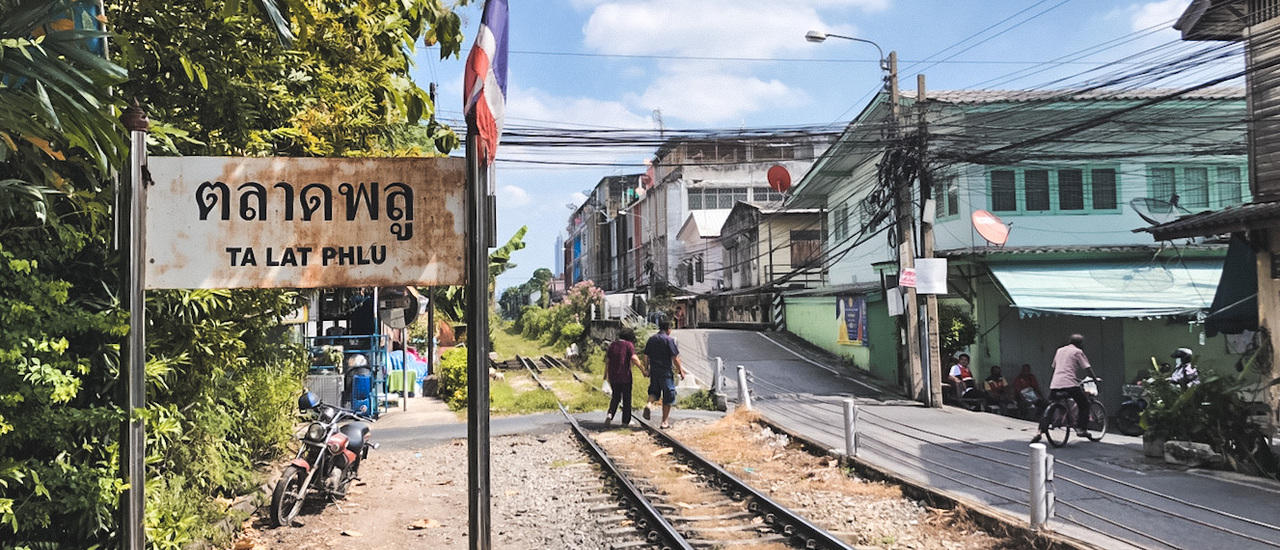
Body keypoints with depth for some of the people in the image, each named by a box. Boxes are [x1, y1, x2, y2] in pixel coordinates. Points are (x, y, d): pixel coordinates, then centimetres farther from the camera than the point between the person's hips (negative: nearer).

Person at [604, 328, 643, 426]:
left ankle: (610, 414, -2)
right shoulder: (629, 345, -8)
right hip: (625, 375, -4)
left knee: (616, 396, 19)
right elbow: (634, 359, -19)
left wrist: (606, 374, 21)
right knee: (626, 398, 9)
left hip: (613, 376, 5)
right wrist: (643, 369, -14)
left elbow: (607, 360, 11)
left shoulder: (612, 344, 8)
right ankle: (626, 421, 12)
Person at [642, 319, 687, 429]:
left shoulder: (651, 339, 7)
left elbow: (646, 356, 10)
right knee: (668, 397, 6)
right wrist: (681, 371, -3)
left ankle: (649, 404, -14)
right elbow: (675, 358, -11)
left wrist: (646, 369, 21)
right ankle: (665, 422, 8)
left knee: (654, 392, 19)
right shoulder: (669, 340, -9)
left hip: (654, 371, 5)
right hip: (666, 372, -5)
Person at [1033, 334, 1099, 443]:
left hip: (1054, 385, 6)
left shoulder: (1059, 350, 24)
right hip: (1069, 384, -6)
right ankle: (1081, 429, 5)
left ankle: (1040, 431, -1)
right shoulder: (1078, 352, 5)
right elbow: (1087, 368, 1)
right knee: (1084, 403, 12)